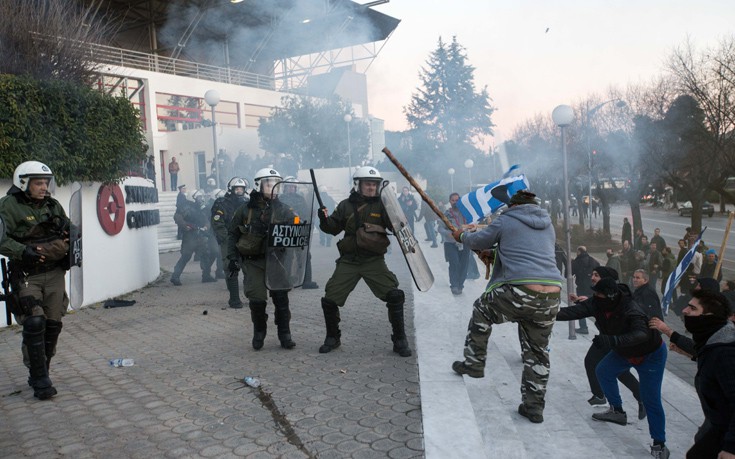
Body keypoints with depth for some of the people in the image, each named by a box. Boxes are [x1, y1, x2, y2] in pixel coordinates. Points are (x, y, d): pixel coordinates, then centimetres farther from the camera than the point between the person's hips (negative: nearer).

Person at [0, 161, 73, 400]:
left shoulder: (53, 205, 11)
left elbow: (72, 230, 23)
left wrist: (69, 234, 2)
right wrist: (23, 251, -27)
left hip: (55, 274, 5)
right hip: (26, 276, -5)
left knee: (53, 324, 7)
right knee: (34, 324, -12)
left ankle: (40, 374, 23)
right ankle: (40, 381, -1)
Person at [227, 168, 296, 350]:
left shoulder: (283, 210, 3)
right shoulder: (245, 210, 1)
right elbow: (233, 234, 8)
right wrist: (232, 257, 1)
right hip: (253, 261, -1)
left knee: (281, 298, 2)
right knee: (257, 299, -6)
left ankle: (285, 335, 16)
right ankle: (259, 331, 19)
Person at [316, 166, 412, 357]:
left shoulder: (381, 205, 0)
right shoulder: (346, 206, 4)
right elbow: (333, 228, 7)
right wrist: (325, 220, -13)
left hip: (374, 260, -1)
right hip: (349, 260, 2)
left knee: (395, 295, -14)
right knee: (329, 300, 1)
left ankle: (400, 341, 4)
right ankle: (333, 338, 26)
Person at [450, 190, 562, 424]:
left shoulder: (505, 220, 7)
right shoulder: (548, 226, 24)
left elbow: (478, 241, 17)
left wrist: (461, 236, 39)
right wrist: (494, 254, 41)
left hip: (519, 293, -5)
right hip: (551, 297, 5)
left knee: (481, 310, 25)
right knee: (537, 352, 19)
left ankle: (473, 363, 30)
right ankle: (534, 406, 24)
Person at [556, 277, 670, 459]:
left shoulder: (631, 310, -39)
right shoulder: (598, 305, -20)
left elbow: (641, 334, -55)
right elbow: (575, 311, -30)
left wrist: (610, 340, -66)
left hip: (651, 354, -8)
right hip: (624, 352, 8)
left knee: (650, 399, -10)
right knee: (603, 371, 14)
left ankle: (659, 444, 1)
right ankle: (618, 412, 31)